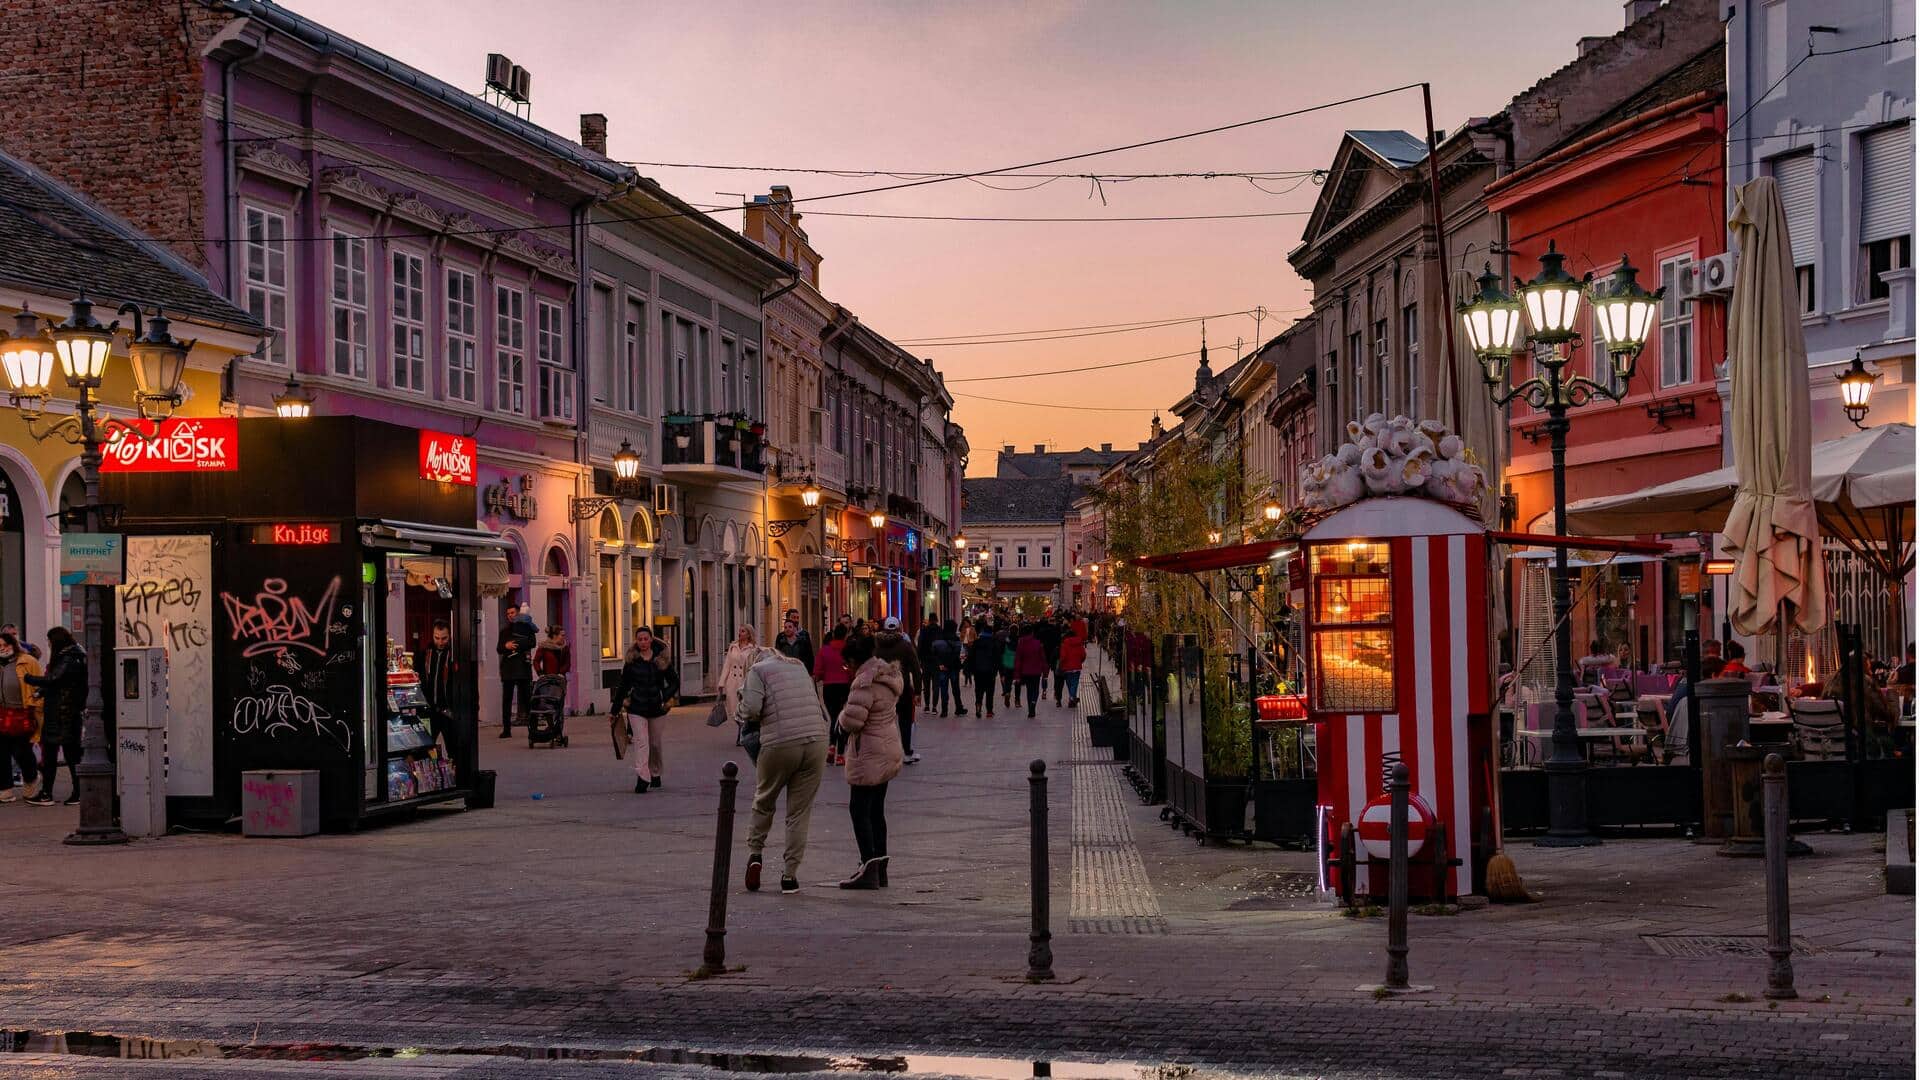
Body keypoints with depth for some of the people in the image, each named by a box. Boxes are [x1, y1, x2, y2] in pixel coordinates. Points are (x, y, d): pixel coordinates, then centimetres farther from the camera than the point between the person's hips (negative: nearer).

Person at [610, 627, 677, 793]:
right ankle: (642, 778, -22)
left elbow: (675, 682, 6)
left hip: (655, 706, 2)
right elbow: (623, 685, 6)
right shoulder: (631, 661, 0)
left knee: (655, 743, 14)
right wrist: (615, 709, 8)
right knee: (641, 741, -14)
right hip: (636, 707, -2)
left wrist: (665, 697, -11)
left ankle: (655, 774, 35)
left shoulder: (662, 659, 0)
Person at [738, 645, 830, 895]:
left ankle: (754, 853, 14)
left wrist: (747, 719, 12)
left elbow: (751, 708, -8)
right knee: (801, 811, 8)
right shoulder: (799, 666, 21)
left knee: (764, 802, 21)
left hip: (779, 744, -3)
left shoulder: (758, 670, 6)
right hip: (816, 741, 3)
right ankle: (789, 875, 9)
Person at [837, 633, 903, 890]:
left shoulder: (866, 682, -21)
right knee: (876, 809, 15)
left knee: (859, 809, -4)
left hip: (869, 755, -10)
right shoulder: (890, 675, 10)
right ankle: (879, 868, 19)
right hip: (889, 748, 10)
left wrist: (842, 715, -2)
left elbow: (852, 720, -25)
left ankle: (869, 868, -7)